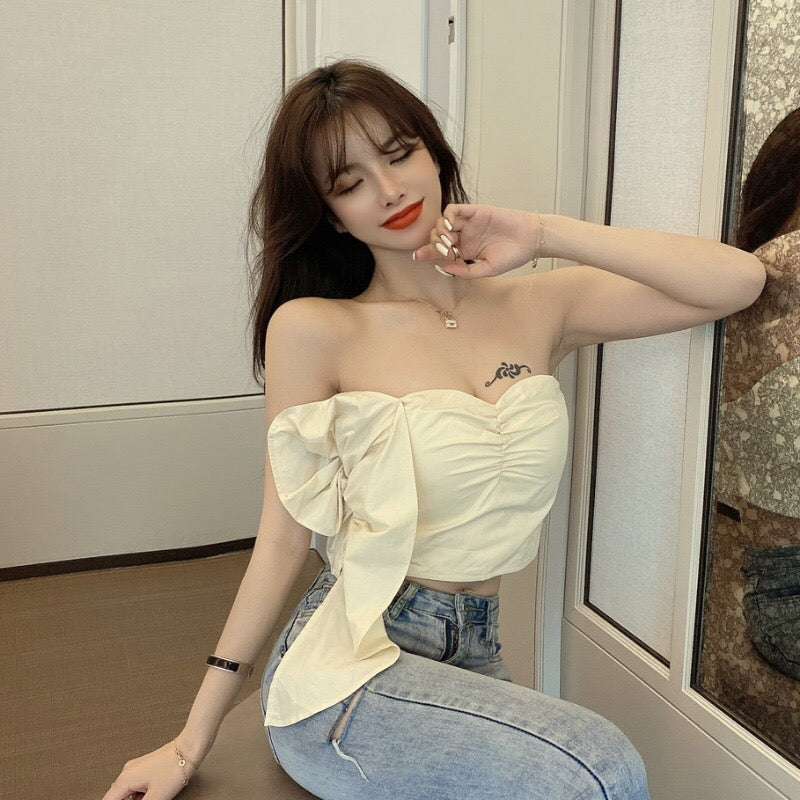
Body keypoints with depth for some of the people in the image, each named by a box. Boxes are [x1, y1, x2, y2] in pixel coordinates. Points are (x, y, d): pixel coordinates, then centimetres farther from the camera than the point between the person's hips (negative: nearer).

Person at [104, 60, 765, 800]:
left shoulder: (540, 308, 2)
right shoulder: (313, 329, -9)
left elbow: (740, 280, -4)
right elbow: (283, 542, -5)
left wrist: (545, 234, -8)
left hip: (474, 657, 5)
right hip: (347, 669, -4)